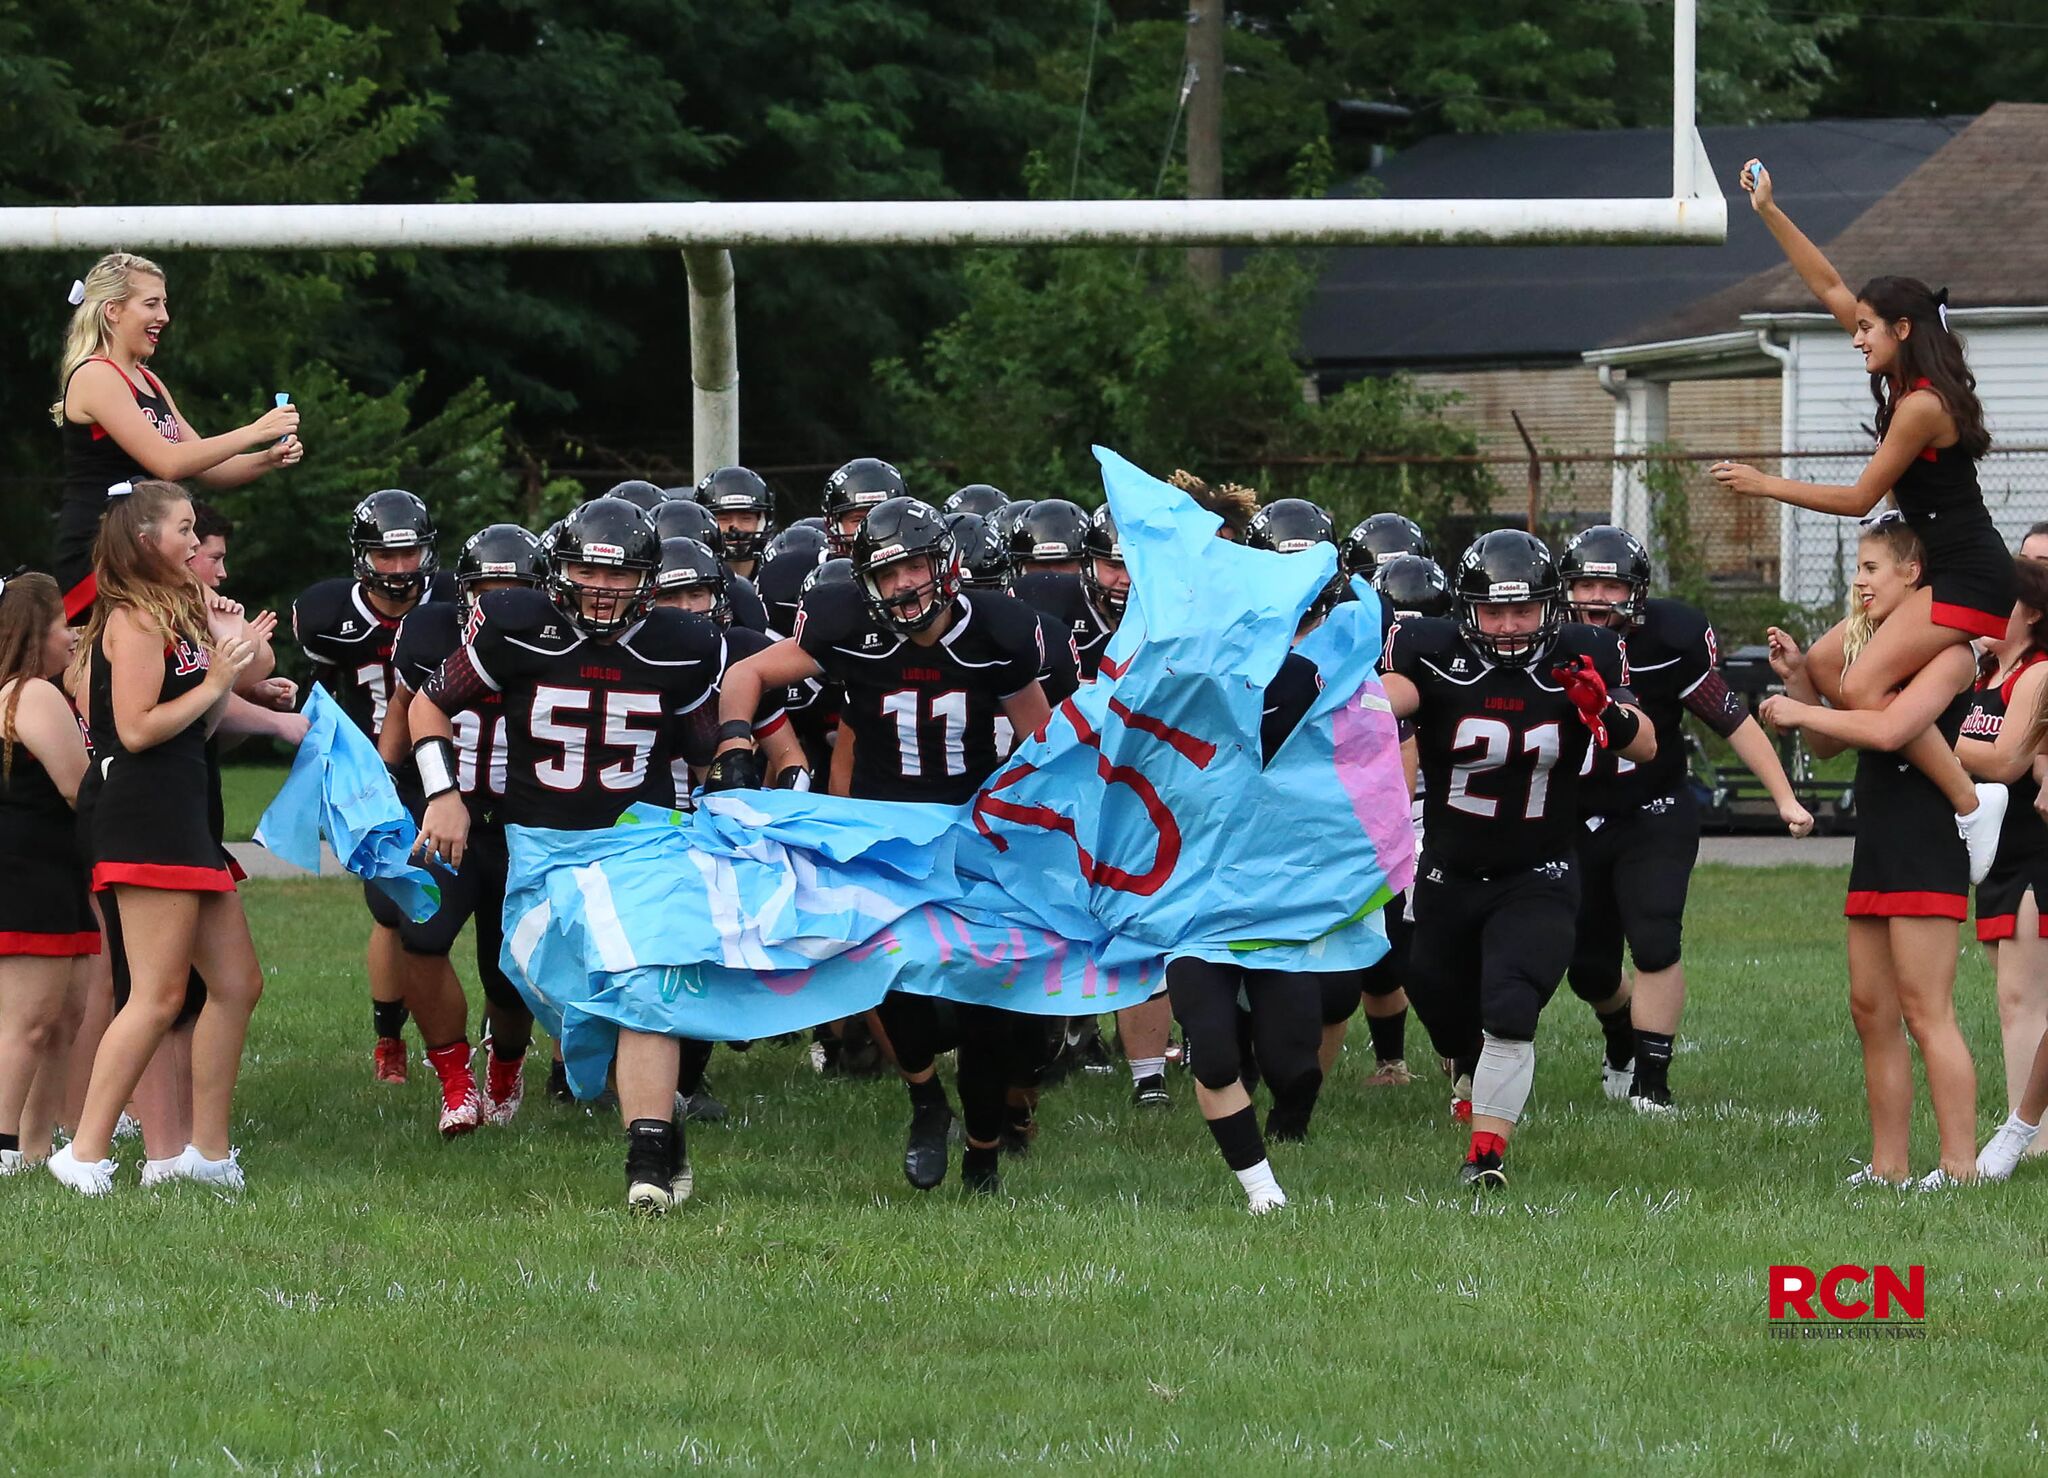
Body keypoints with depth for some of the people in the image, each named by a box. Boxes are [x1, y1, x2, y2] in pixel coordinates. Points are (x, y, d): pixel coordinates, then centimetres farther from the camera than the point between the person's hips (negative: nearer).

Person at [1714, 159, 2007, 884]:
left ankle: (1971, 800, -21)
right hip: (1948, 575, 10)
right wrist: (1770, 214, 13)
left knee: (1863, 686, -22)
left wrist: (1765, 485, -5)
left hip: (1967, 579, -10)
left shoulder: (1921, 405, -18)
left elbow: (1859, 498, -12)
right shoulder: (1908, 383, 9)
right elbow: (1830, 288, 15)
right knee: (1824, 663, 8)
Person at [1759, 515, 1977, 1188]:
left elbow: (1889, 729, -24)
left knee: (1926, 1011, -11)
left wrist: (1802, 711, -13)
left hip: (1927, 846, -10)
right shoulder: (1872, 643, 18)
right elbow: (1828, 744, 23)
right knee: (1871, 1009, 8)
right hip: (1877, 845, 10)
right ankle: (1889, 1166, 12)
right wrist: (1798, 678, 8)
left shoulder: (1946, 652, -10)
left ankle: (1961, 1165, -10)